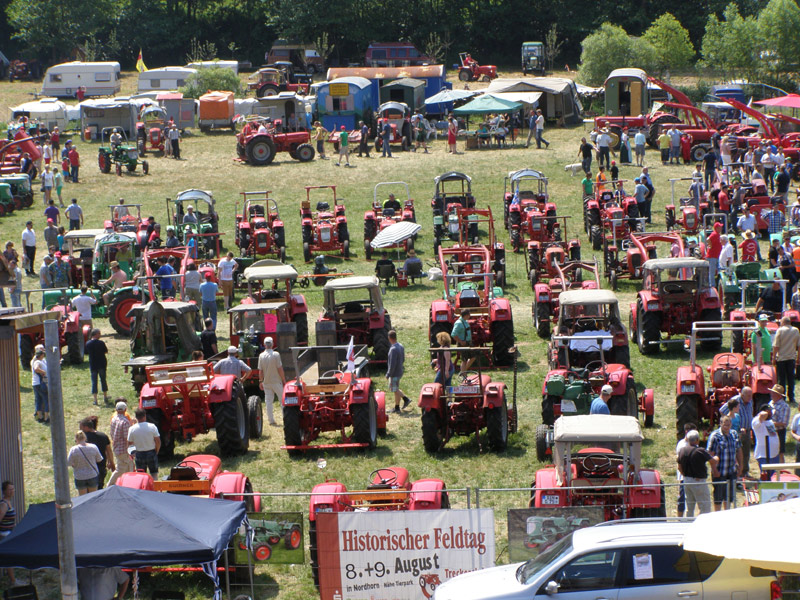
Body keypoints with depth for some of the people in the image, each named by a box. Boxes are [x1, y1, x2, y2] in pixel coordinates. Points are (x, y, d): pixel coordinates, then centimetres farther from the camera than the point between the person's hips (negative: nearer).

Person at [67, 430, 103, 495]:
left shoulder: (74, 450, -16)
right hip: (92, 475, 2)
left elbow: (69, 463, -12)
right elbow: (99, 460, 1)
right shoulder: (93, 447, -9)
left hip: (80, 477, -2)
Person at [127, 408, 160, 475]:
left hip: (139, 455, 1)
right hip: (151, 453, -1)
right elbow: (158, 442, -9)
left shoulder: (132, 429, -8)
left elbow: (129, 444, -1)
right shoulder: (152, 427, -11)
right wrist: (156, 452, 8)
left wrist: (133, 455, 15)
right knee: (154, 473, 12)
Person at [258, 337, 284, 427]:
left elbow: (260, 370, 0)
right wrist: (284, 380, -3)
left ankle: (271, 420, 6)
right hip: (276, 381, -3)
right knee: (282, 399, 8)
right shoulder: (276, 354, -13)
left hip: (266, 382, 3)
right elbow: (280, 369, -12)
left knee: (268, 401, 7)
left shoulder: (261, 356, -4)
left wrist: (261, 381, 11)